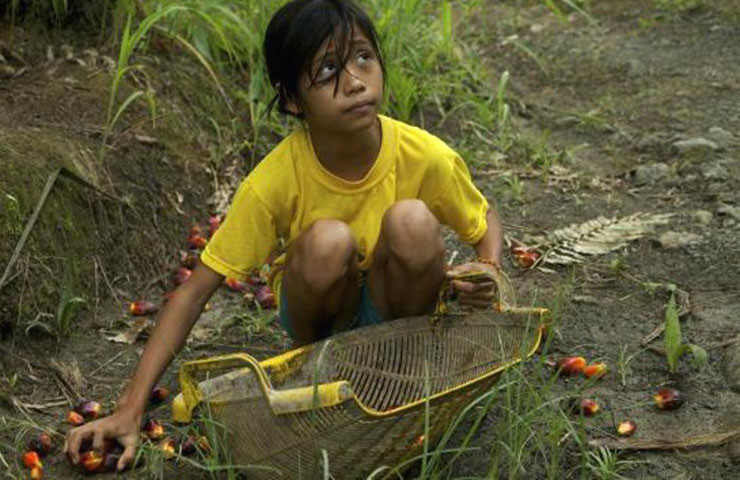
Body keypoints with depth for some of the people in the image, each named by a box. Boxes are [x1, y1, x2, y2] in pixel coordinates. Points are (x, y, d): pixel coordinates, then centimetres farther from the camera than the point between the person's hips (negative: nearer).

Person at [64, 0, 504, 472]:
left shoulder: (426, 157, -23)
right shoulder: (275, 180, -26)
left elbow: (485, 220, -1)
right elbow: (196, 290, -23)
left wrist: (488, 271, -26)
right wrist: (130, 410, -29)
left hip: (391, 307, 1)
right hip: (322, 308, -1)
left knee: (412, 221, -31)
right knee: (327, 241, -35)